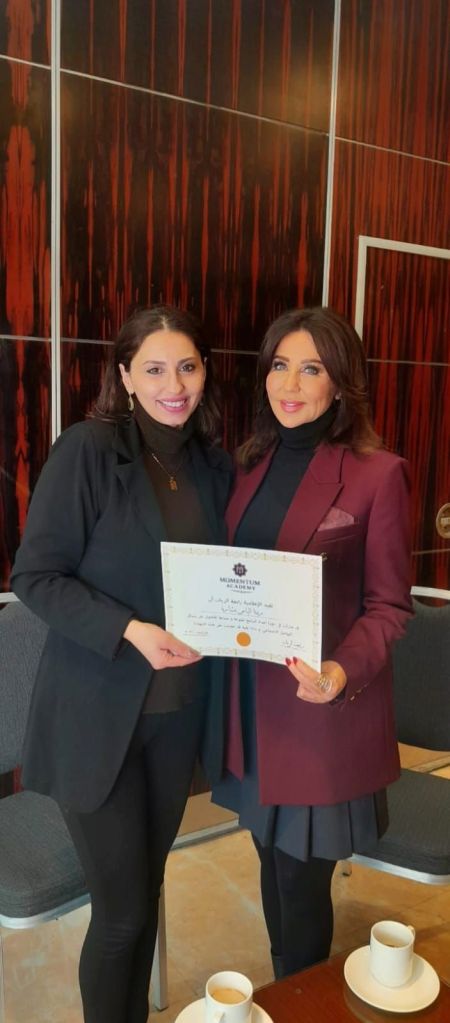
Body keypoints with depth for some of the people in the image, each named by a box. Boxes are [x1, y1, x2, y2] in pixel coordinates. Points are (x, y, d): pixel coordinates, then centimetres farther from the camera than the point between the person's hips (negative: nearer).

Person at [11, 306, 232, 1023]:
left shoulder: (214, 466, 4)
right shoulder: (88, 449, -13)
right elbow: (34, 575, -13)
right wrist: (129, 630, -23)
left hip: (178, 712, 5)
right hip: (97, 714, -5)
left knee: (147, 888, 21)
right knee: (121, 910, 6)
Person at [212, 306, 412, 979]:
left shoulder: (378, 474, -11)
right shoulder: (253, 464, 6)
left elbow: (389, 605, -9)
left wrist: (343, 673, -25)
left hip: (324, 712, -5)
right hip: (253, 704, 5)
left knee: (301, 886, 8)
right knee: (275, 870, 20)